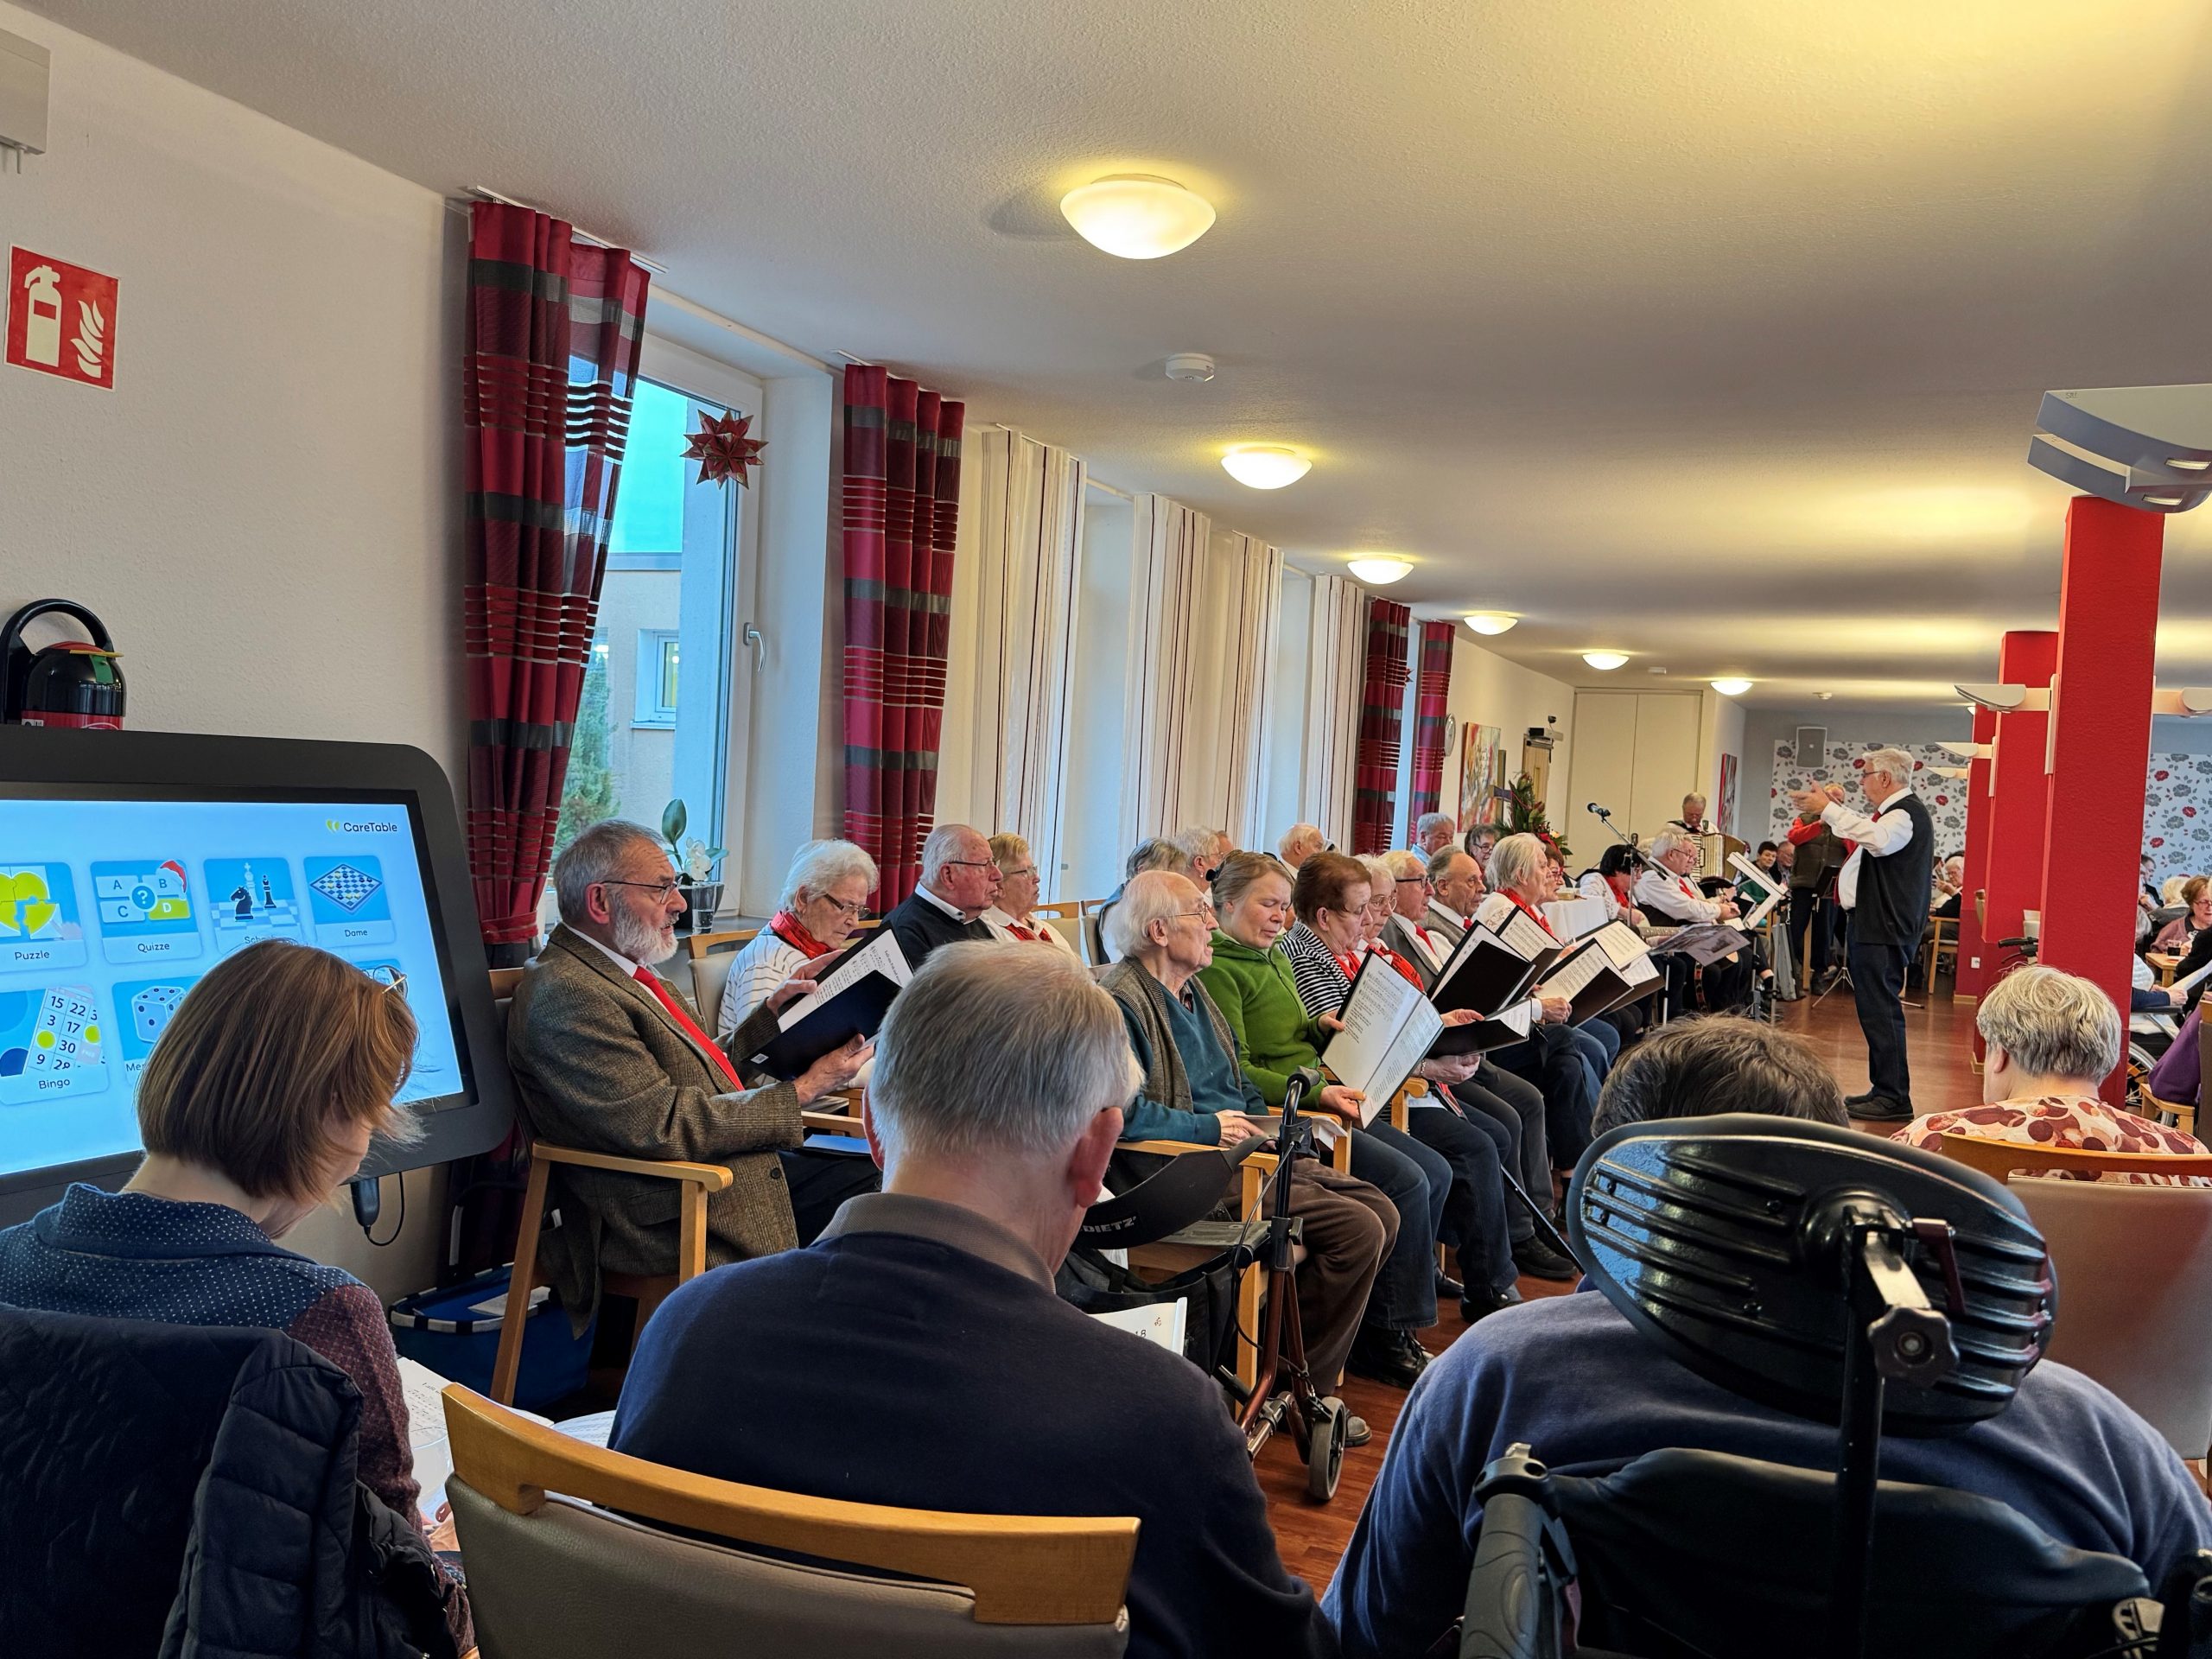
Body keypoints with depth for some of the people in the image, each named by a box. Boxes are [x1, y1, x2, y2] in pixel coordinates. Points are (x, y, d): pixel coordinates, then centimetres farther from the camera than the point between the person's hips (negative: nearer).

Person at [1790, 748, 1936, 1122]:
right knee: (1875, 1009, 14)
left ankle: (1894, 1098, -11)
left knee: (1880, 1009, -12)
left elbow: (1876, 838, -35)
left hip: (1884, 929, -11)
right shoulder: (1892, 813, 21)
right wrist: (1826, 807, 33)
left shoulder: (1906, 814, -13)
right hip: (1873, 924, 11)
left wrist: (1828, 808, -32)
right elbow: (1859, 834, 38)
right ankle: (1884, 1089, 21)